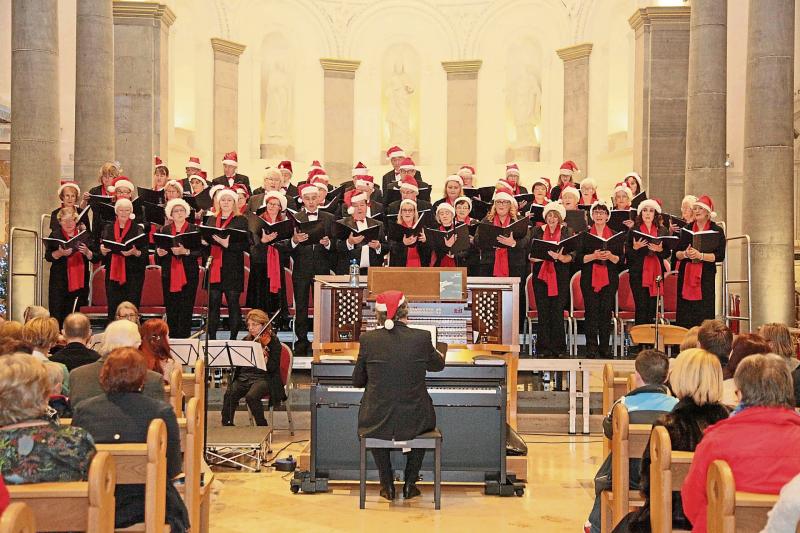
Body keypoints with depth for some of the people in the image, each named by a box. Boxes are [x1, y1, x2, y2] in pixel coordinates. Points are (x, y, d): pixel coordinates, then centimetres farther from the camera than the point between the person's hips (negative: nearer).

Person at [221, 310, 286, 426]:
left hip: (263, 378, -4)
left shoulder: (272, 341, -1)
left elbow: (273, 367, -10)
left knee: (251, 396, -33)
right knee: (229, 395, -25)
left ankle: (263, 427, -14)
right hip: (243, 376, 5)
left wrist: (264, 360, -30)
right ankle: (227, 426, -14)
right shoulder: (246, 340, 16)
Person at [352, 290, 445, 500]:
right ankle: (410, 485, 32)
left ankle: (388, 486, 32)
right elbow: (437, 365, 13)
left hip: (377, 424, 0)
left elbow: (357, 381, 5)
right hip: (414, 423, 0)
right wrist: (438, 354, 37)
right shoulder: (422, 337, -8)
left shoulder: (368, 339, -7)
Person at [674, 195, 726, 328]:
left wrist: (700, 255, -21)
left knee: (704, 316, -8)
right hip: (686, 274, 3)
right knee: (684, 317, -1)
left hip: (706, 277, -3)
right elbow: (676, 254, 9)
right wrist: (685, 254, -13)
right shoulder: (687, 229, 12)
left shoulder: (717, 230, 2)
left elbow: (719, 256, -8)